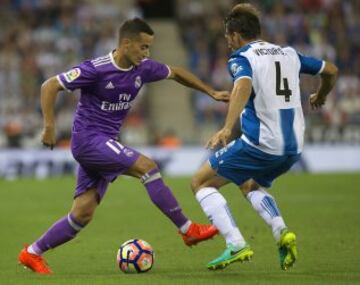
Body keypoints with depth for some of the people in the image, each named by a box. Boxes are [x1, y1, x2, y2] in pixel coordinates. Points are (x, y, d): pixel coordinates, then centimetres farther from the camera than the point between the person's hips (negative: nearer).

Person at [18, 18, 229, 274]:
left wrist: (211, 92, 16)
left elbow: (175, 73, 20)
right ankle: (188, 231, -14)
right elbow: (50, 87, -13)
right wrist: (49, 126, -19)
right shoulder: (97, 69, -18)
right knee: (147, 166, -20)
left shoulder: (143, 68, 2)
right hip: (88, 139, -8)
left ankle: (32, 253, 15)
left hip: (105, 143, 8)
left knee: (82, 215, 4)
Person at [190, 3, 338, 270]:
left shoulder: (242, 58, -5)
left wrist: (227, 128, -40)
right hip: (293, 148, 7)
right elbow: (331, 70, 25)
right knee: (252, 185, 34)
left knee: (201, 182, 8)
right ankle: (282, 232, 8)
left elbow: (244, 86, -28)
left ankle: (236, 246, -7)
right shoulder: (289, 55, 14)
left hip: (260, 144, -7)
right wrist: (320, 97, 45)